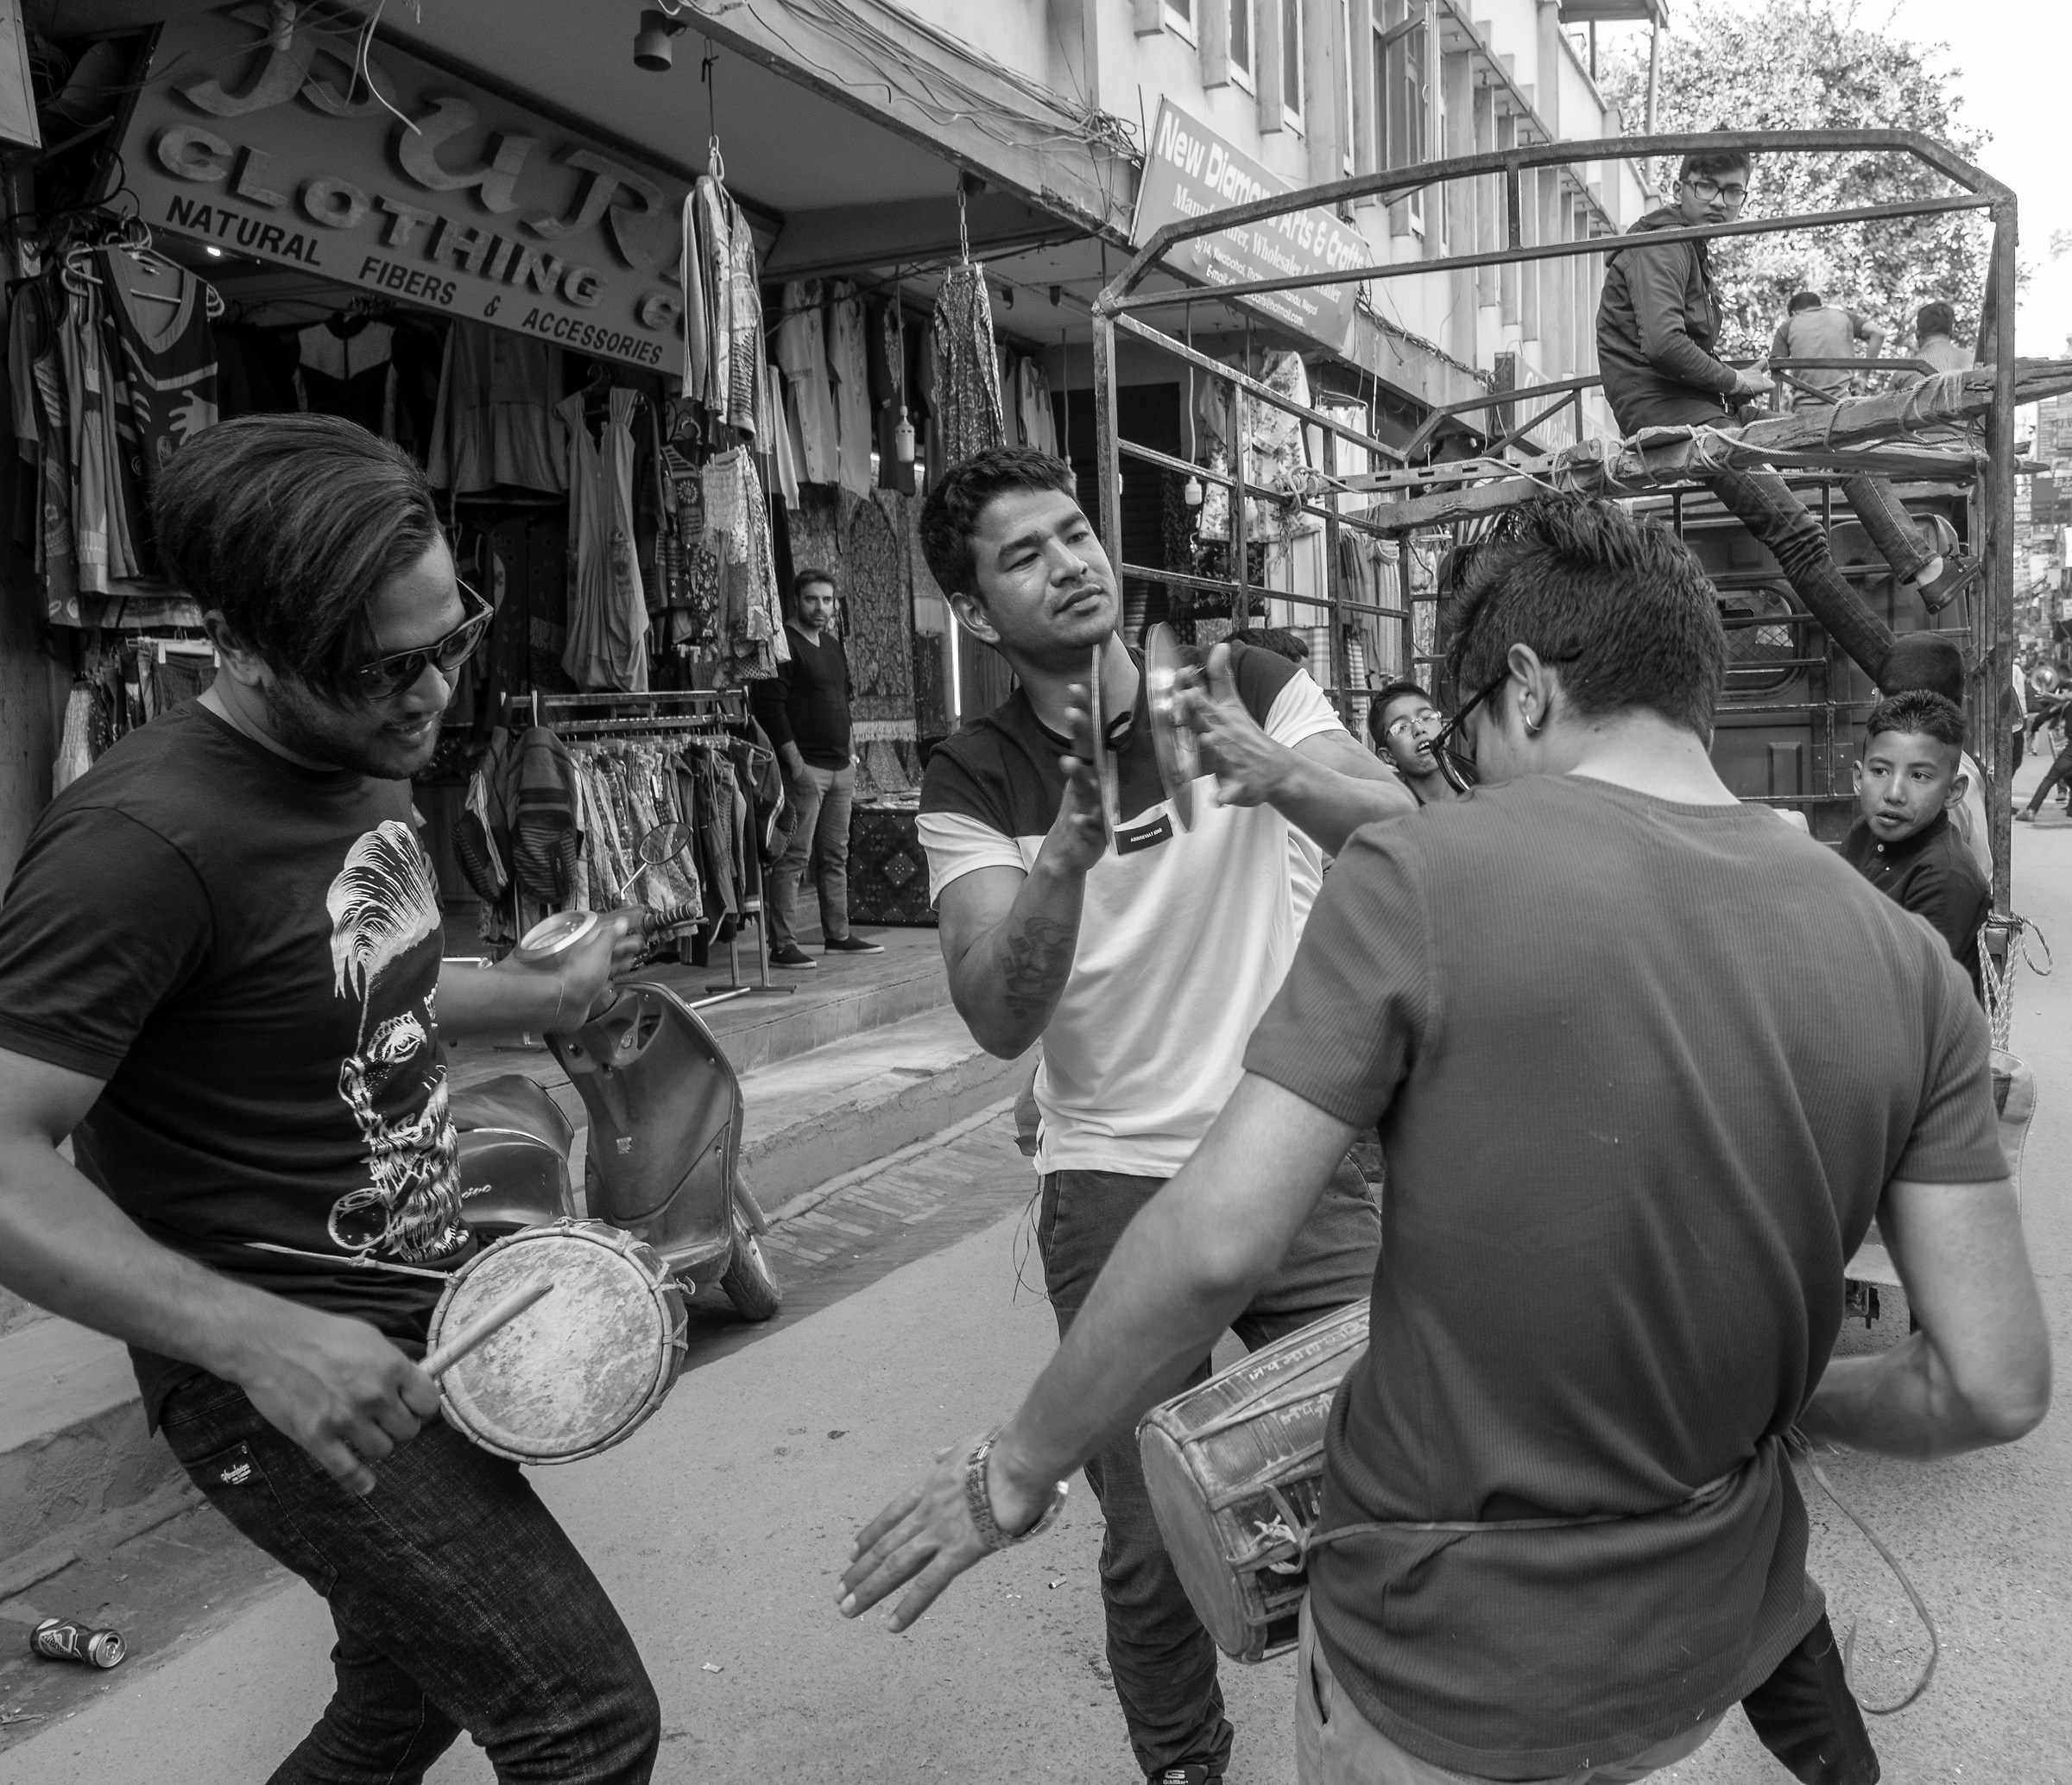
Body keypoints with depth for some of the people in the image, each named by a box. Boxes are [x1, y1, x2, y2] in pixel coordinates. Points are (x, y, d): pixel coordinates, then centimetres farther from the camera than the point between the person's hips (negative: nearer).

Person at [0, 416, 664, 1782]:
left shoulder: (364, 764, 7)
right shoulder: (148, 838, -22)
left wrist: (545, 998, 25)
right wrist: (256, 1336, -35)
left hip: (422, 1322, 9)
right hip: (301, 1371, -9)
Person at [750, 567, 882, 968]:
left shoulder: (833, 645, 18)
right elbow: (769, 707, -15)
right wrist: (796, 764, -19)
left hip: (840, 768, 9)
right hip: (804, 768, -8)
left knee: (835, 855, 13)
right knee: (794, 857, -9)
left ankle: (838, 935, 22)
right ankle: (783, 946, -7)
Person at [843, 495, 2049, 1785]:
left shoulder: (1422, 878, -20)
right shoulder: (1904, 960, -8)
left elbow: (1212, 1247, -23)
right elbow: (1996, 1386, -8)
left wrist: (1013, 1473, -8)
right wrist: (1790, 1399, 12)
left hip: (1446, 1672, -4)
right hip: (1698, 1665, 4)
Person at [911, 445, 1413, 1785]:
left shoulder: (1249, 689, -1)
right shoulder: (974, 783, -4)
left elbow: (1402, 832, -16)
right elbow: (1000, 1022, -16)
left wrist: (1278, 777, -36)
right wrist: (1068, 856, -34)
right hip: (1115, 1186, 0)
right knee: (1151, 1548, 4)